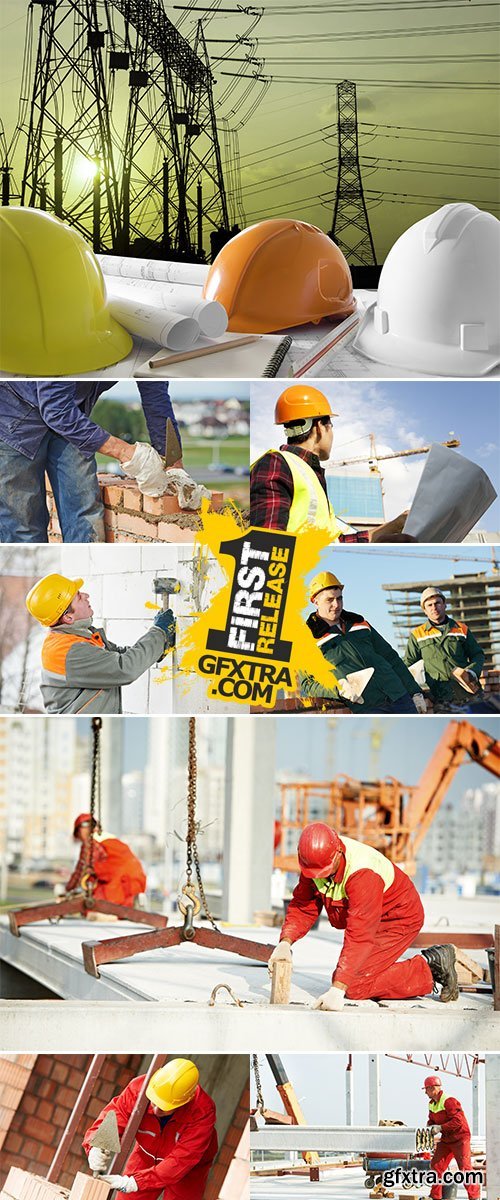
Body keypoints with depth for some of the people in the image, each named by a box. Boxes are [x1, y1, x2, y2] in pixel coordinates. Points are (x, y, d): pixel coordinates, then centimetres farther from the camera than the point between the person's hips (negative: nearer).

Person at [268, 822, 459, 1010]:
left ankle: (429, 967, -4)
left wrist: (337, 990, -46)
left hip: (399, 919, -9)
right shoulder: (317, 858, -15)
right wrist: (285, 942, -26)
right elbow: (303, 905, -7)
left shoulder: (363, 874, -37)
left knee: (354, 985, -18)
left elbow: (359, 936, -42)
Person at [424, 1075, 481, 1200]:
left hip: (460, 1138, -8)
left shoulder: (449, 1101, -20)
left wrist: (440, 1127, -26)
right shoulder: (432, 1104, 9)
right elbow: (431, 1121, 19)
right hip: (446, 1140, 9)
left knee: (464, 1167, -10)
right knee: (435, 1166, 2)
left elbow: (458, 1121, -27)